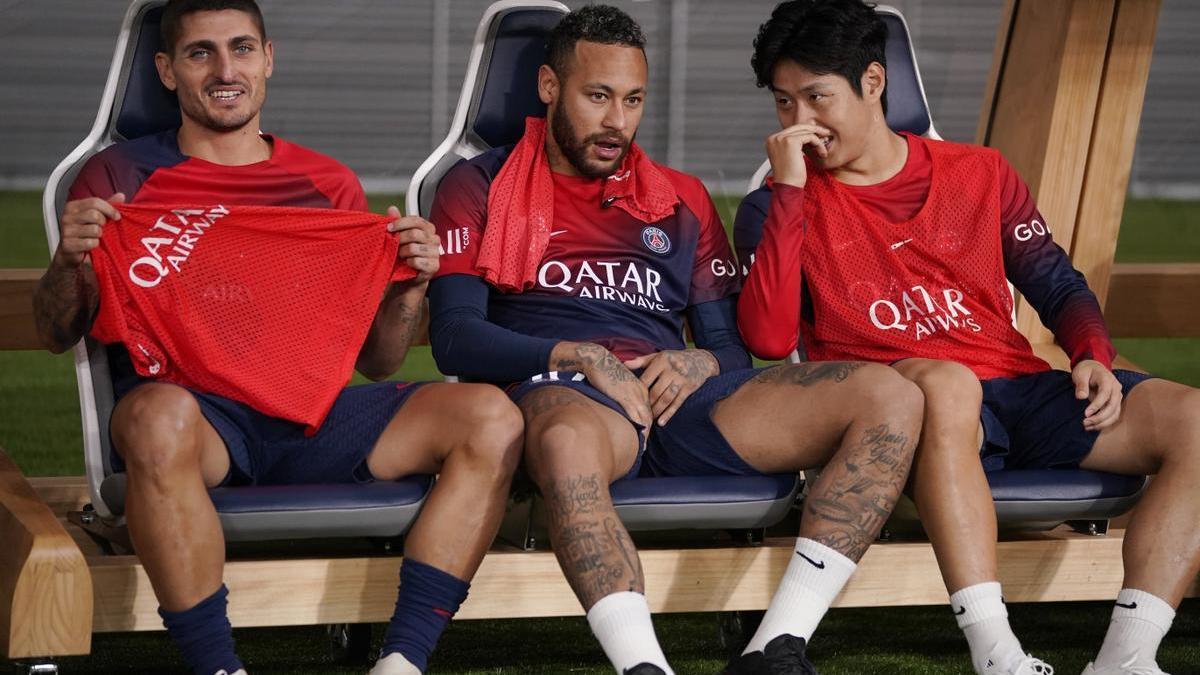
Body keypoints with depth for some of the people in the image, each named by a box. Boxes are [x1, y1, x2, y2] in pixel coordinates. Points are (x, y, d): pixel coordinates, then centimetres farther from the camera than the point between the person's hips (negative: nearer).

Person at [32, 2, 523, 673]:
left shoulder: (328, 184, 21)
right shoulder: (122, 176, 13)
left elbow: (375, 361, 19)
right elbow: (58, 334, 8)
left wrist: (411, 284, -1)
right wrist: (72, 258, -12)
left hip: (309, 410, 4)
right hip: (193, 403, -4)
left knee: (491, 416, -18)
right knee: (160, 414, -41)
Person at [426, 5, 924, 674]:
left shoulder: (681, 200, 27)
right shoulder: (480, 188, 15)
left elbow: (734, 348, 23)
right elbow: (455, 337, 2)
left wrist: (699, 364, -2)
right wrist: (578, 357, -11)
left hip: (672, 400, 5)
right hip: (563, 395, -4)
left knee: (890, 397, -18)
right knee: (568, 441, -45)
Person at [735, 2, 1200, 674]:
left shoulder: (979, 174, 17)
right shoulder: (778, 208, 8)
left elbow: (1059, 287, 19)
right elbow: (770, 338, -9)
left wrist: (1094, 358, -2)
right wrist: (790, 188, -8)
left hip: (1020, 391, 4)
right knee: (944, 381, -41)